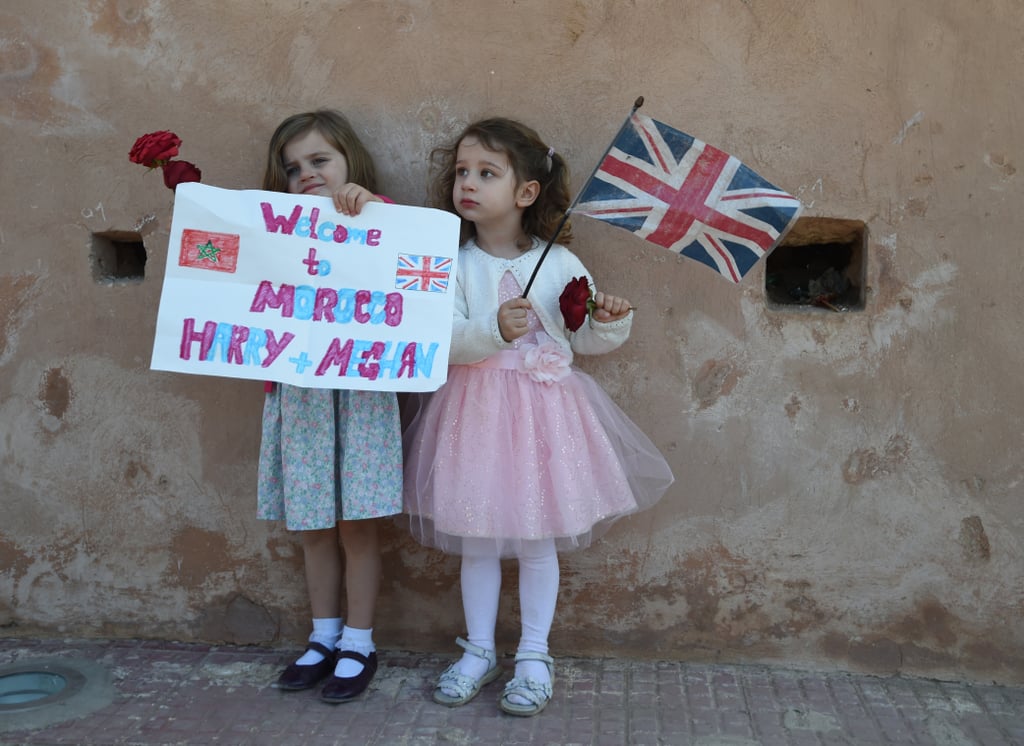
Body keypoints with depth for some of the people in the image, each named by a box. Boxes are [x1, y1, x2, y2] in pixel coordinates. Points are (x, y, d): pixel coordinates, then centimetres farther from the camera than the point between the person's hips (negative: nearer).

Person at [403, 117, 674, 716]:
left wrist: (610, 322, -15)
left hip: (542, 410, 0)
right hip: (476, 410, 1)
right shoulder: (454, 264, -3)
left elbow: (586, 339, 6)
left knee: (538, 538, 7)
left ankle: (535, 657, 23)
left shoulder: (560, 263, -2)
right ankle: (479, 652, 27)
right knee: (476, 538, 10)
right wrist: (493, 330, -30)